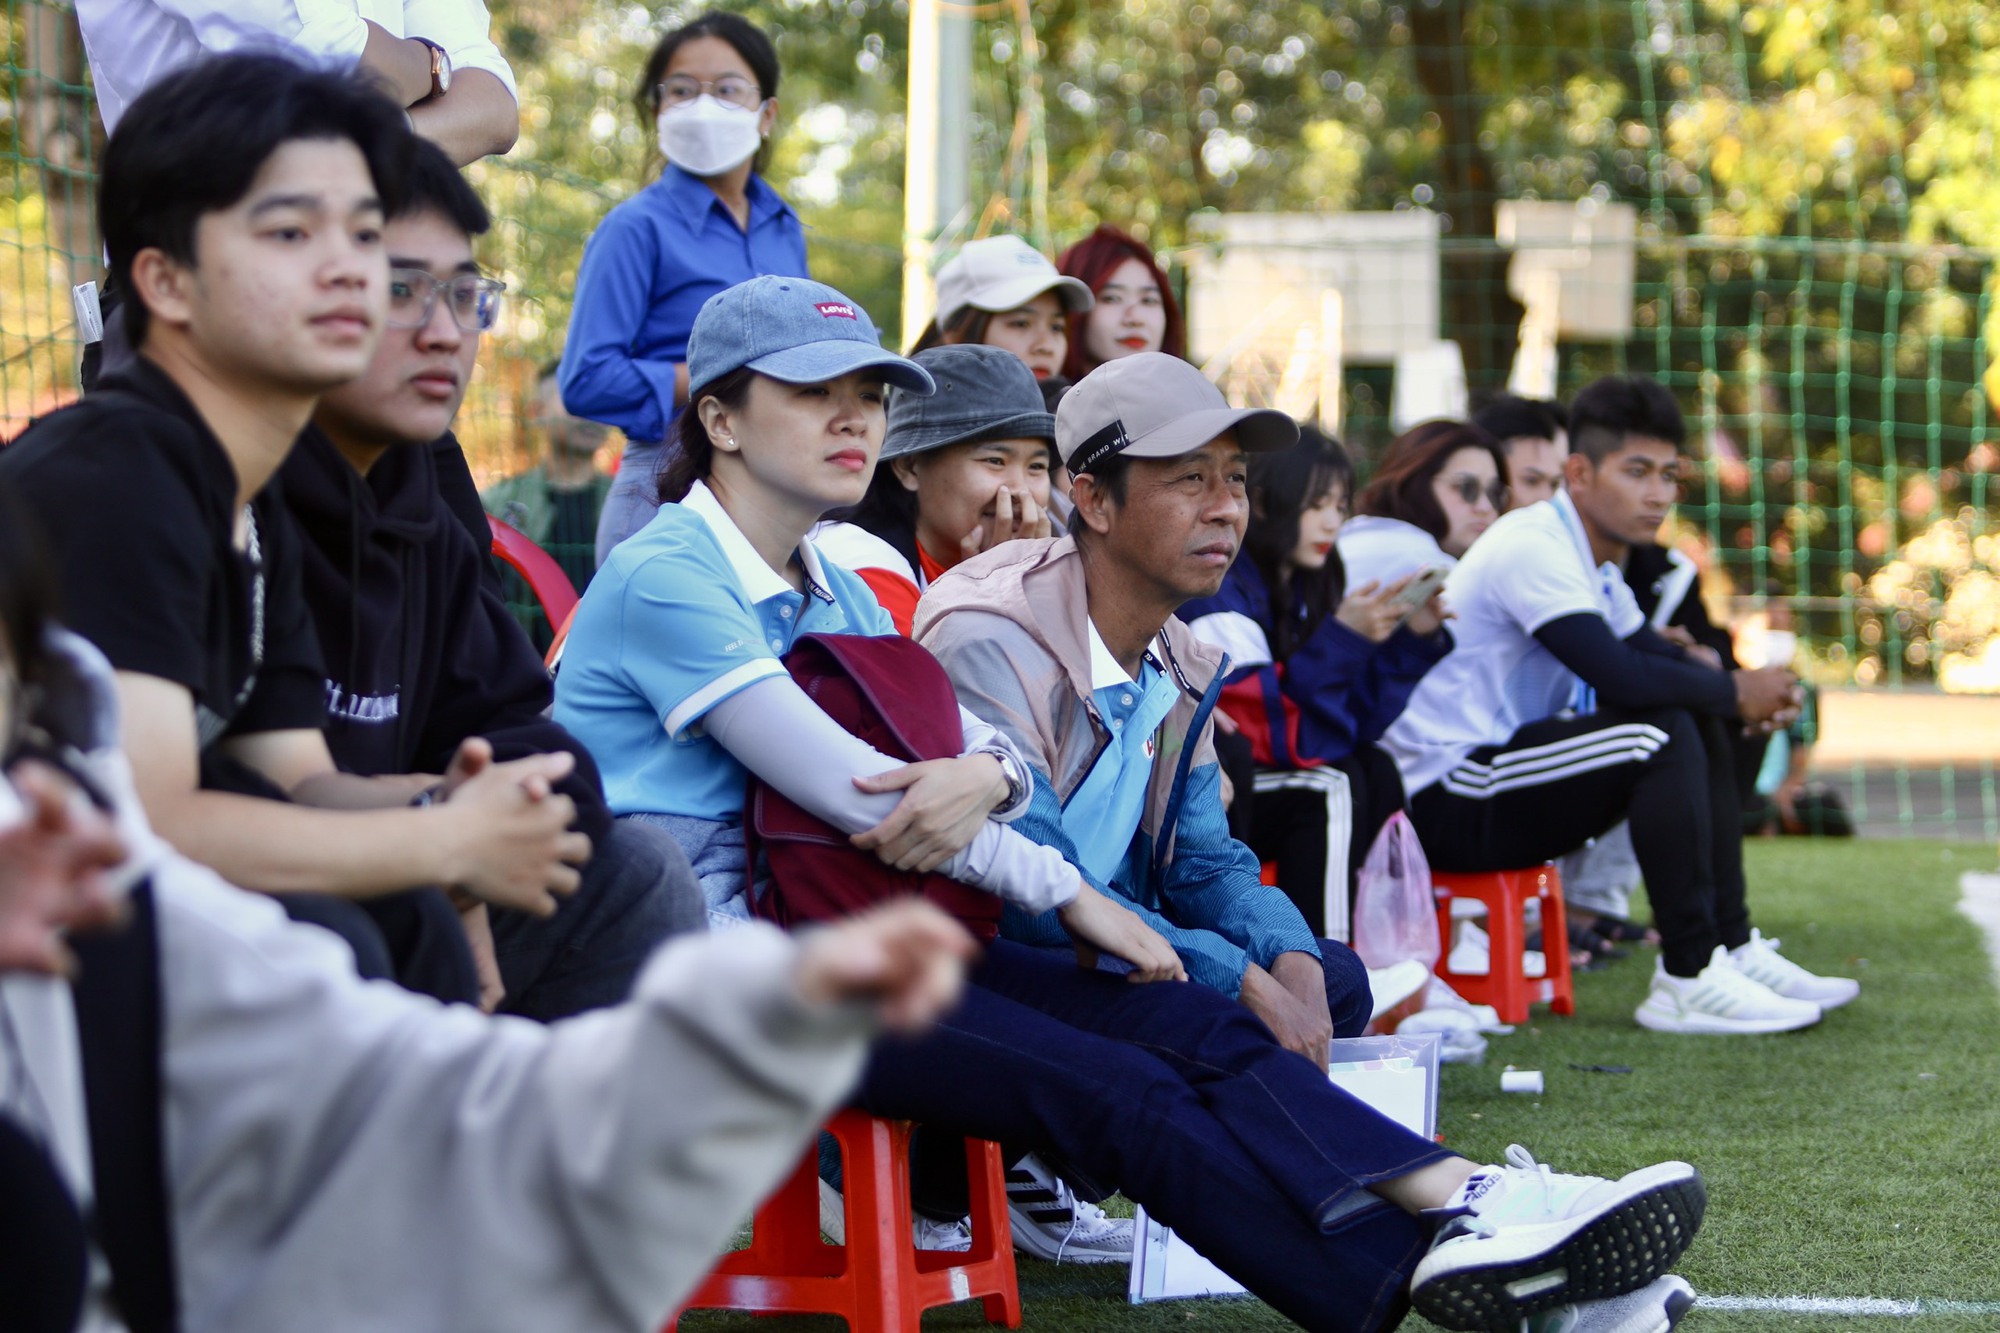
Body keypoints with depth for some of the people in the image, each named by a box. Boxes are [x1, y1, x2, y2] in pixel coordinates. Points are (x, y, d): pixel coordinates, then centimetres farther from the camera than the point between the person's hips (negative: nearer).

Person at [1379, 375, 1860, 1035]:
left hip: (1497, 771, 10)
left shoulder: (1592, 561, 15)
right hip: (1443, 799, -10)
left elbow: (1659, 657, 17)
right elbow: (1617, 675, -27)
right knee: (1662, 737, -24)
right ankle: (1687, 981, -20)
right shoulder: (1534, 547, -18)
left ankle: (1732, 946, 9)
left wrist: (1750, 693, -5)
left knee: (1700, 727, 10)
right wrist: (1735, 693, -14)